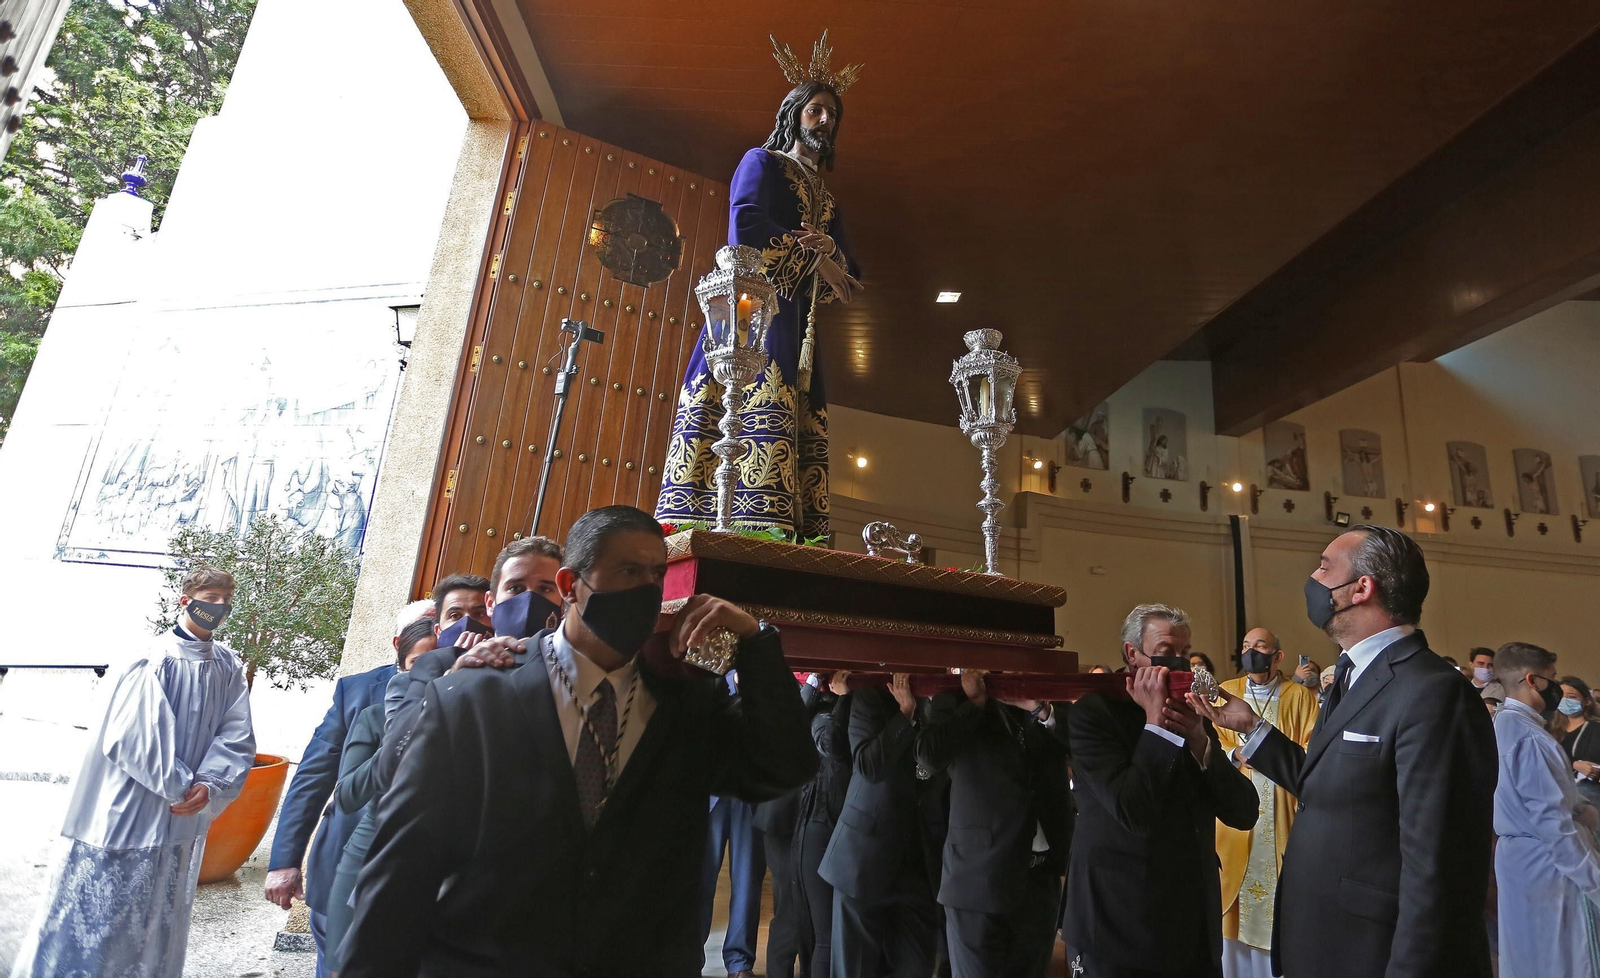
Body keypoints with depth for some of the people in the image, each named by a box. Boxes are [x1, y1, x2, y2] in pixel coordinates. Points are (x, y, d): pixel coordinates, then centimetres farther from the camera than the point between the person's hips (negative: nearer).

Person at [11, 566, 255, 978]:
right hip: (130, 814, -5)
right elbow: (132, 736, -18)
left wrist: (208, 785, -14)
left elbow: (238, 737, -1)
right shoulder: (157, 659, -15)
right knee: (100, 910, 7)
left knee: (160, 919, 18)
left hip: (184, 818, 5)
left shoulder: (229, 667, 0)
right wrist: (180, 788, -14)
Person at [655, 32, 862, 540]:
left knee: (799, 438, -8)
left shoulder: (829, 203, 31)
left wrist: (830, 250, -4)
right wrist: (815, 260, -1)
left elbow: (850, 279, 19)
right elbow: (744, 228, -7)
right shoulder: (762, 162, 13)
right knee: (760, 423, -23)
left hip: (796, 329, 6)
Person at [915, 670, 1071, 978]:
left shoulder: (1041, 705, 9)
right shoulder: (955, 701, -2)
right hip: (981, 874, -4)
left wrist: (1041, 709, -15)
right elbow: (929, 757, -17)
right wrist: (974, 702, -13)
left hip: (1043, 874, 4)